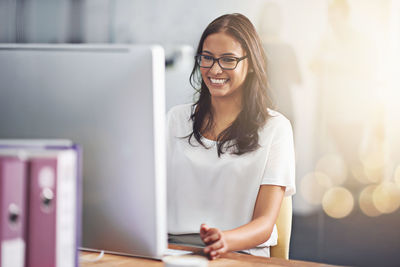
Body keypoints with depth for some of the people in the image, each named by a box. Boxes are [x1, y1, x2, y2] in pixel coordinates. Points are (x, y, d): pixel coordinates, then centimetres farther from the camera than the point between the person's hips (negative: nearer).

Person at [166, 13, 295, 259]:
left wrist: (225, 240, -25)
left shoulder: (274, 127, 5)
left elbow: (265, 222, -4)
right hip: (173, 246, 3)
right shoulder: (176, 119, 16)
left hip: (241, 253, -2)